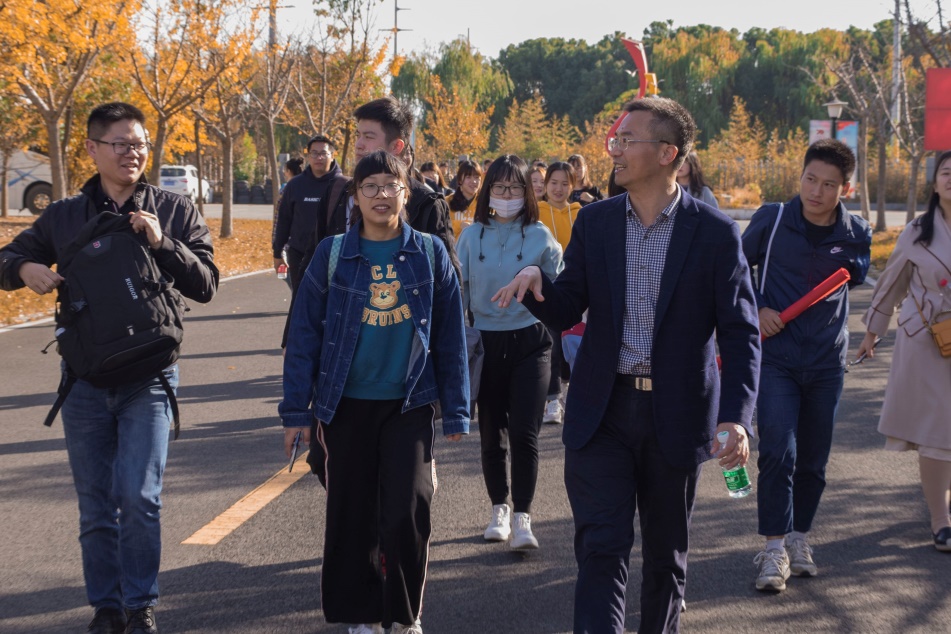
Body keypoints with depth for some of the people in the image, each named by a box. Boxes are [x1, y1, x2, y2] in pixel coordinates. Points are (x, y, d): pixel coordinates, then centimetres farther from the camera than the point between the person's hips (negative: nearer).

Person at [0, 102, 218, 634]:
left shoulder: (175, 211, 3)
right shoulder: (64, 217, 8)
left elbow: (206, 285, -2)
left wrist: (163, 244, -18)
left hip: (148, 377, -2)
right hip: (84, 380, 2)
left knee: (139, 497, -9)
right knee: (96, 506, 7)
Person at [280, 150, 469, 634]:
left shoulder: (430, 254, 0)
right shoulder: (332, 255, -2)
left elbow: (451, 337, 3)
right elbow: (304, 335, -1)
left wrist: (455, 410, 2)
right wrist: (297, 410, -3)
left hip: (410, 406, -1)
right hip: (346, 406, 1)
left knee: (408, 513, -6)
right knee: (351, 515, 8)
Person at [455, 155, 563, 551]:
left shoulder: (540, 237, -1)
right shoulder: (472, 236, 3)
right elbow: (458, 290, 8)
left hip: (529, 342, -2)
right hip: (486, 341, 2)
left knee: (523, 433, -10)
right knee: (491, 434, 10)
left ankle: (523, 518, -3)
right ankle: (499, 509, 25)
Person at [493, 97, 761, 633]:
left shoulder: (715, 233, -6)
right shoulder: (595, 221, 4)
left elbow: (740, 333, -7)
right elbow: (565, 313, 6)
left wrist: (737, 417, -20)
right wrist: (535, 283, -17)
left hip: (676, 416, -1)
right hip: (603, 410, 1)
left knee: (667, 556, 13)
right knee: (602, 549, -6)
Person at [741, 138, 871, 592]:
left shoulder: (856, 234, -1)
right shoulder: (772, 219, -8)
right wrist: (756, 309, -7)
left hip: (826, 363, 3)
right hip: (776, 355, -3)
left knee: (813, 460, 10)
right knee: (778, 452, -14)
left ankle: (799, 537, 28)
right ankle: (774, 549, -8)